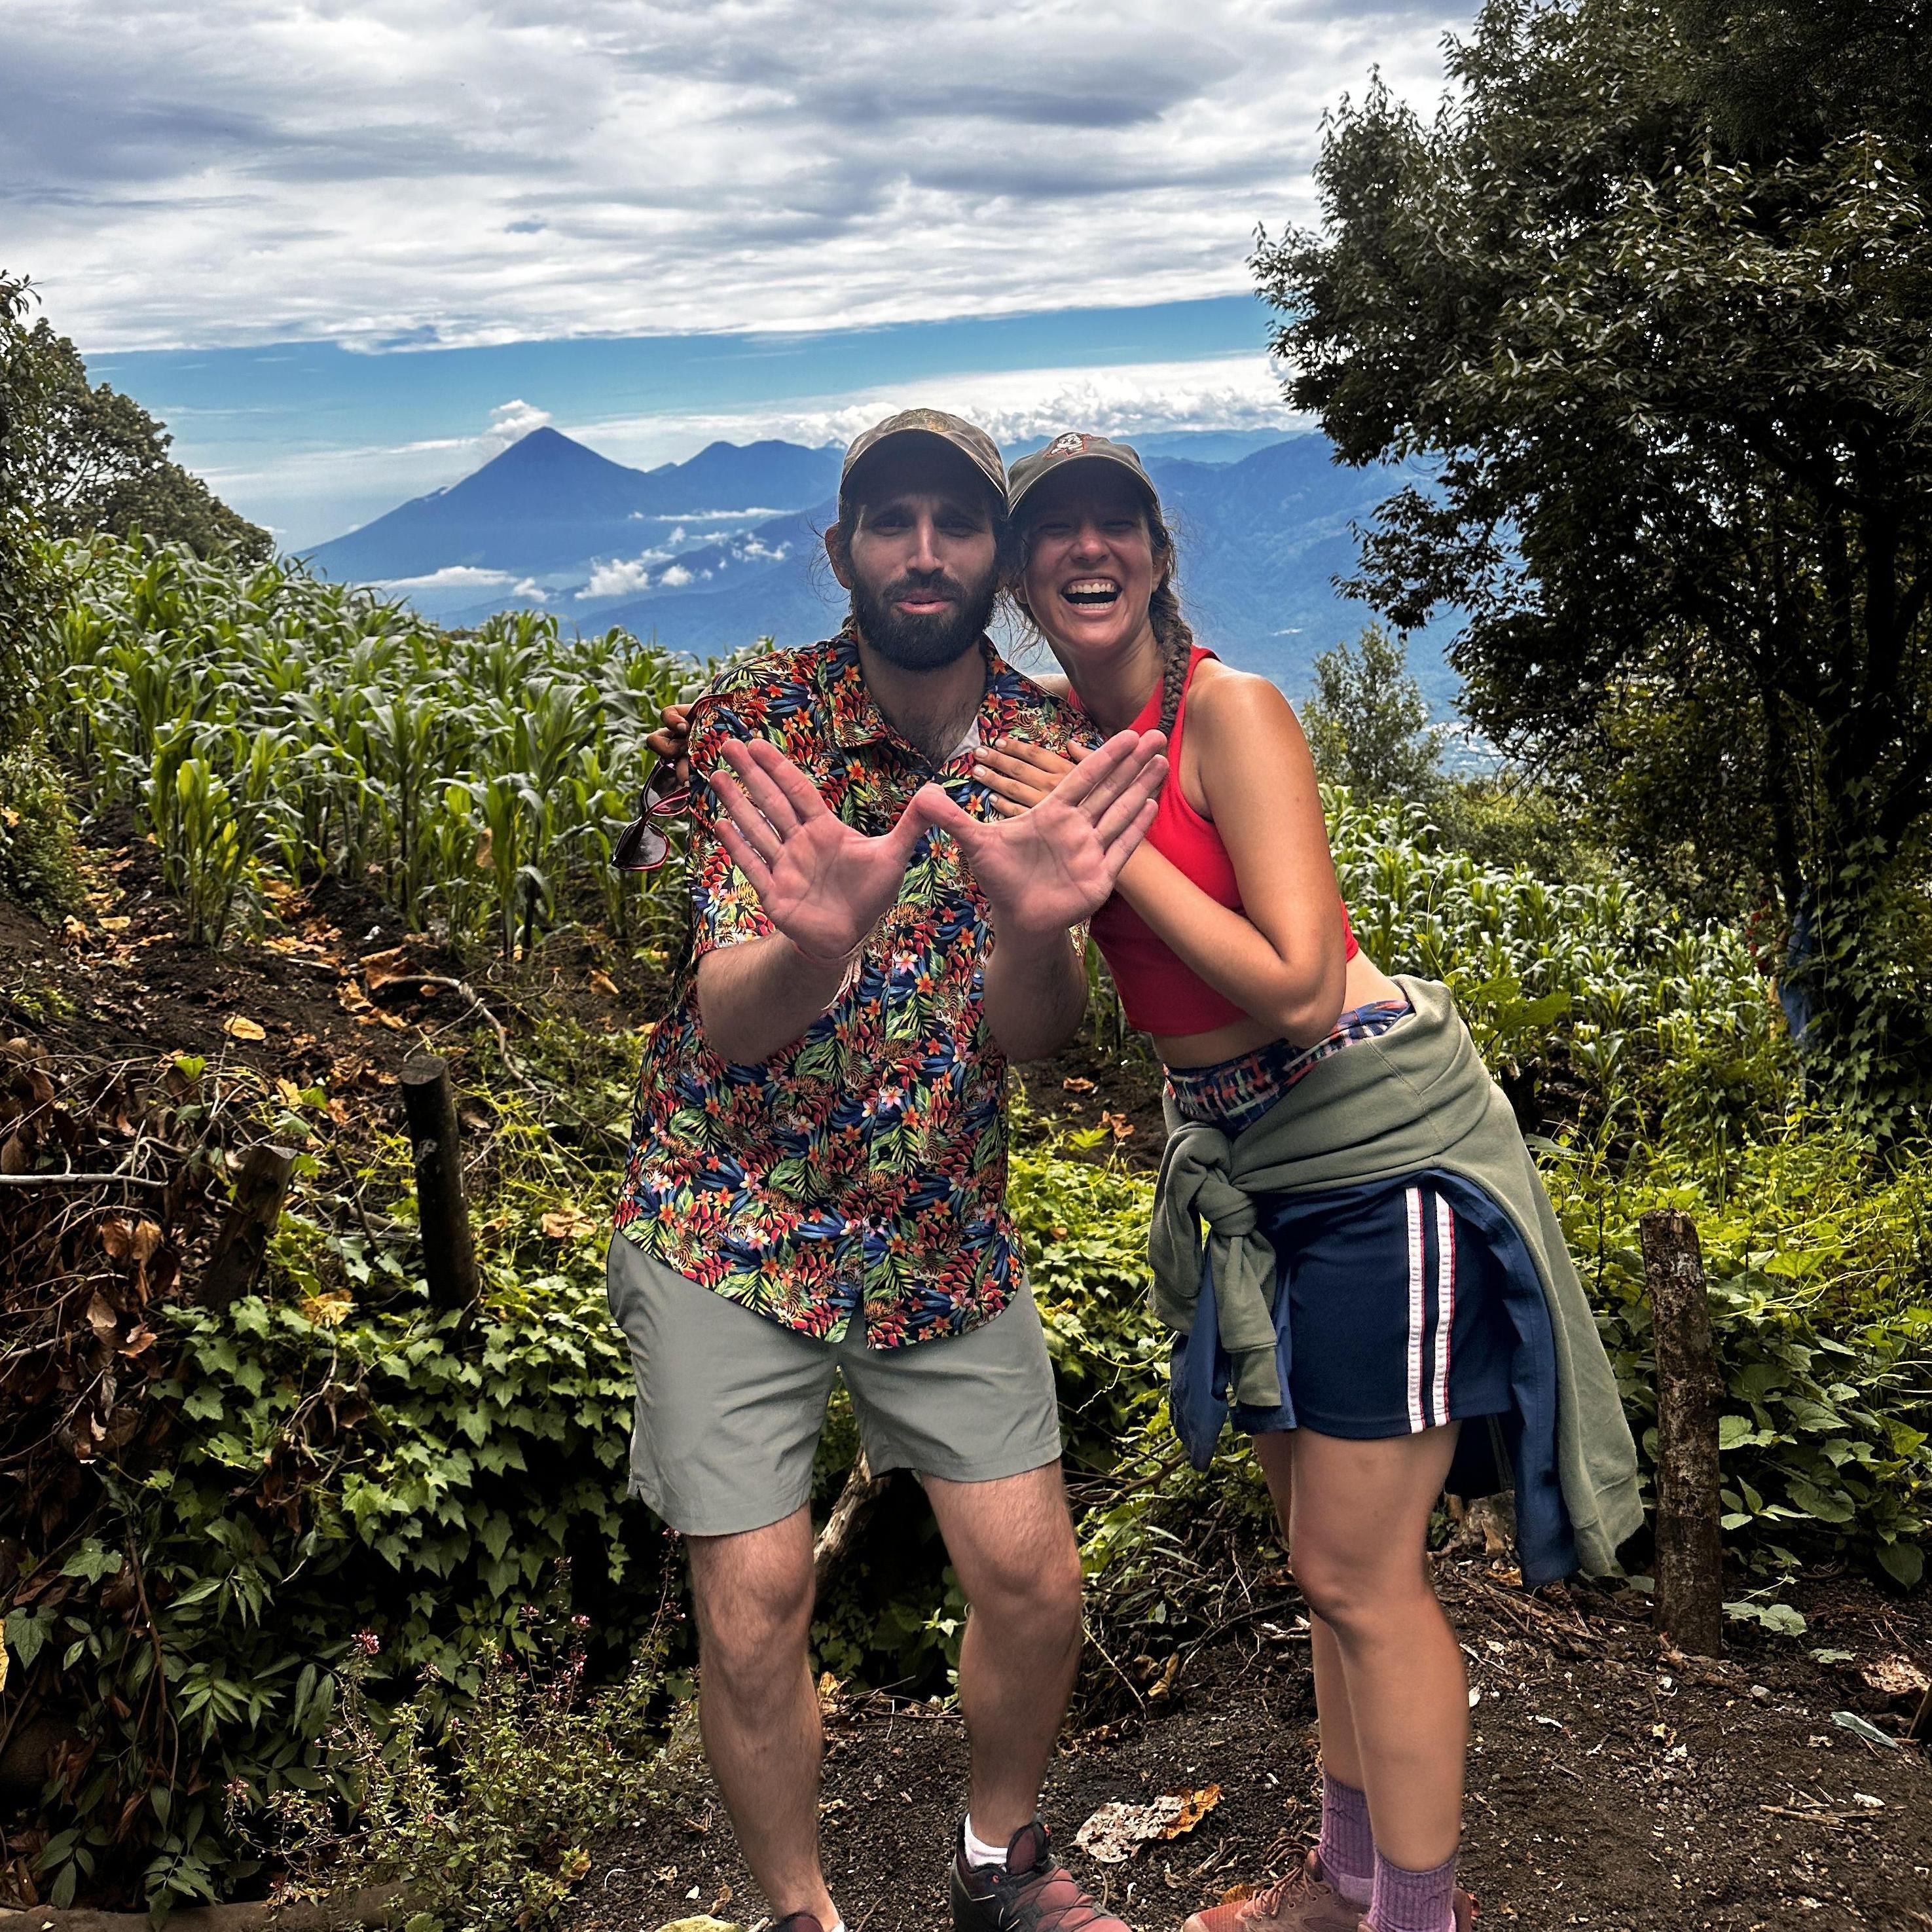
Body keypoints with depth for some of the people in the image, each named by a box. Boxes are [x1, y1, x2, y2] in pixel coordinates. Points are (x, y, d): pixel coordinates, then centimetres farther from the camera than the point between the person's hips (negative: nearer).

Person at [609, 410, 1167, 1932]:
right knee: (756, 1607, -2)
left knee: (1036, 1579, 5)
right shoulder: (752, 725, -12)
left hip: (944, 1233, 3)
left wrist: (1036, 927, -39)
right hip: (728, 1221, -2)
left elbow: (1034, 1032, -16)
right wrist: (819, 939, -45)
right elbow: (726, 1020, -22)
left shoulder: (1055, 753, -4)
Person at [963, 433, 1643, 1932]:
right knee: (1327, 1558, 19)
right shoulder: (1061, 744, 6)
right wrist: (1039, 857, -1)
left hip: (1379, 1142, -8)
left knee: (1362, 1576, 1)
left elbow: (1301, 988, -23)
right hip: (1249, 1162, 8)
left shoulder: (1229, 708, -16)